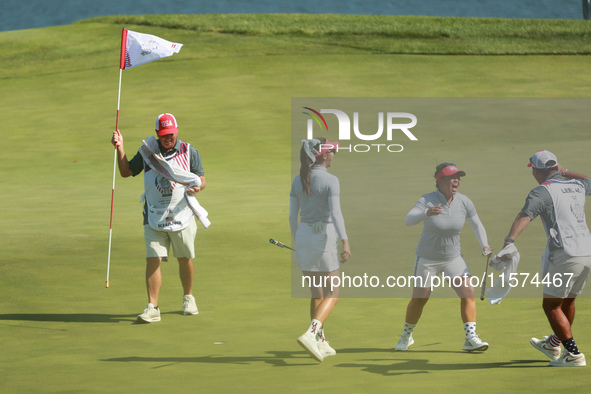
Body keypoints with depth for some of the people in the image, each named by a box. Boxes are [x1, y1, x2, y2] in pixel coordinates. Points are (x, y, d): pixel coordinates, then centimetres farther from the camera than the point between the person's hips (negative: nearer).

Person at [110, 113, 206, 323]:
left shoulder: (189, 152, 2)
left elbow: (201, 179, 1)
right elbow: (126, 172, 10)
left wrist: (197, 187, -22)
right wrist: (120, 148, -3)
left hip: (182, 216, 0)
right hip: (154, 217, 0)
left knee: (185, 258, 10)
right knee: (153, 259, -10)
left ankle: (188, 298, 33)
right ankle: (152, 307, -11)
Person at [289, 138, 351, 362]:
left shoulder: (298, 181, 6)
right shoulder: (330, 181, -11)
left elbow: (292, 216, 9)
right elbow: (336, 213, -20)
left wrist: (296, 243, 19)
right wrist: (345, 242, -24)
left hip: (303, 236, 6)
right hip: (325, 236, -6)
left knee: (316, 293, 16)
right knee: (331, 295, 2)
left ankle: (320, 343, 19)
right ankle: (311, 334, -19)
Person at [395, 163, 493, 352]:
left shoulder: (464, 202, -10)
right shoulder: (427, 200, -21)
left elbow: (477, 224, 6)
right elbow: (408, 220, -36)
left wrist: (484, 246, -9)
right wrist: (426, 213, -56)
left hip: (453, 258, 3)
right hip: (427, 260, -3)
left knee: (468, 293, -15)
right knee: (418, 301, 8)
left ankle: (471, 338, -12)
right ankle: (406, 335, 33)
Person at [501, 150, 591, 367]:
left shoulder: (542, 192, -6)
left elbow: (524, 216, -24)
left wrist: (510, 241, -38)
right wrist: (564, 171, 41)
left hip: (565, 255, -8)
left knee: (551, 305, 2)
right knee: (567, 300, 24)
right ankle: (554, 344, 42)